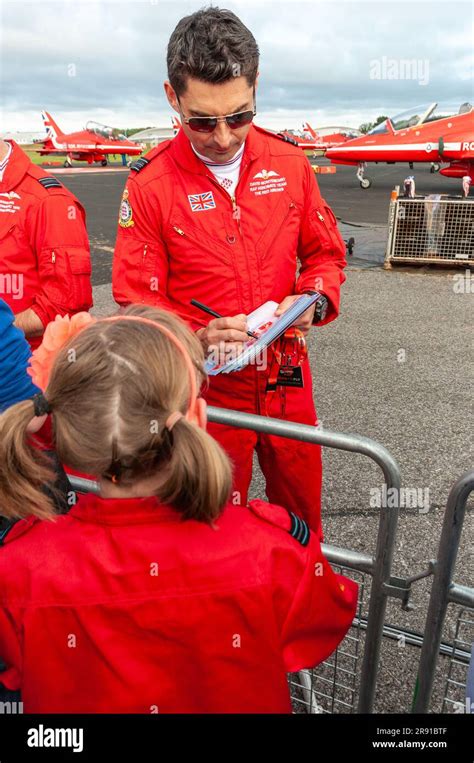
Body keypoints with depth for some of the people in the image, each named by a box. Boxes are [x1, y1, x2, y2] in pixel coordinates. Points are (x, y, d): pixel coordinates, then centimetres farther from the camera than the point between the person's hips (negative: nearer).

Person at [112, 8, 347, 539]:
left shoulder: (288, 162, -3)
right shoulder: (149, 185, -12)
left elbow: (325, 253, 8)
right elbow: (137, 301, -10)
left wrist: (313, 302, -13)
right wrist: (200, 337, -27)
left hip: (287, 378, 3)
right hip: (207, 386, -3)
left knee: (302, 511, 22)